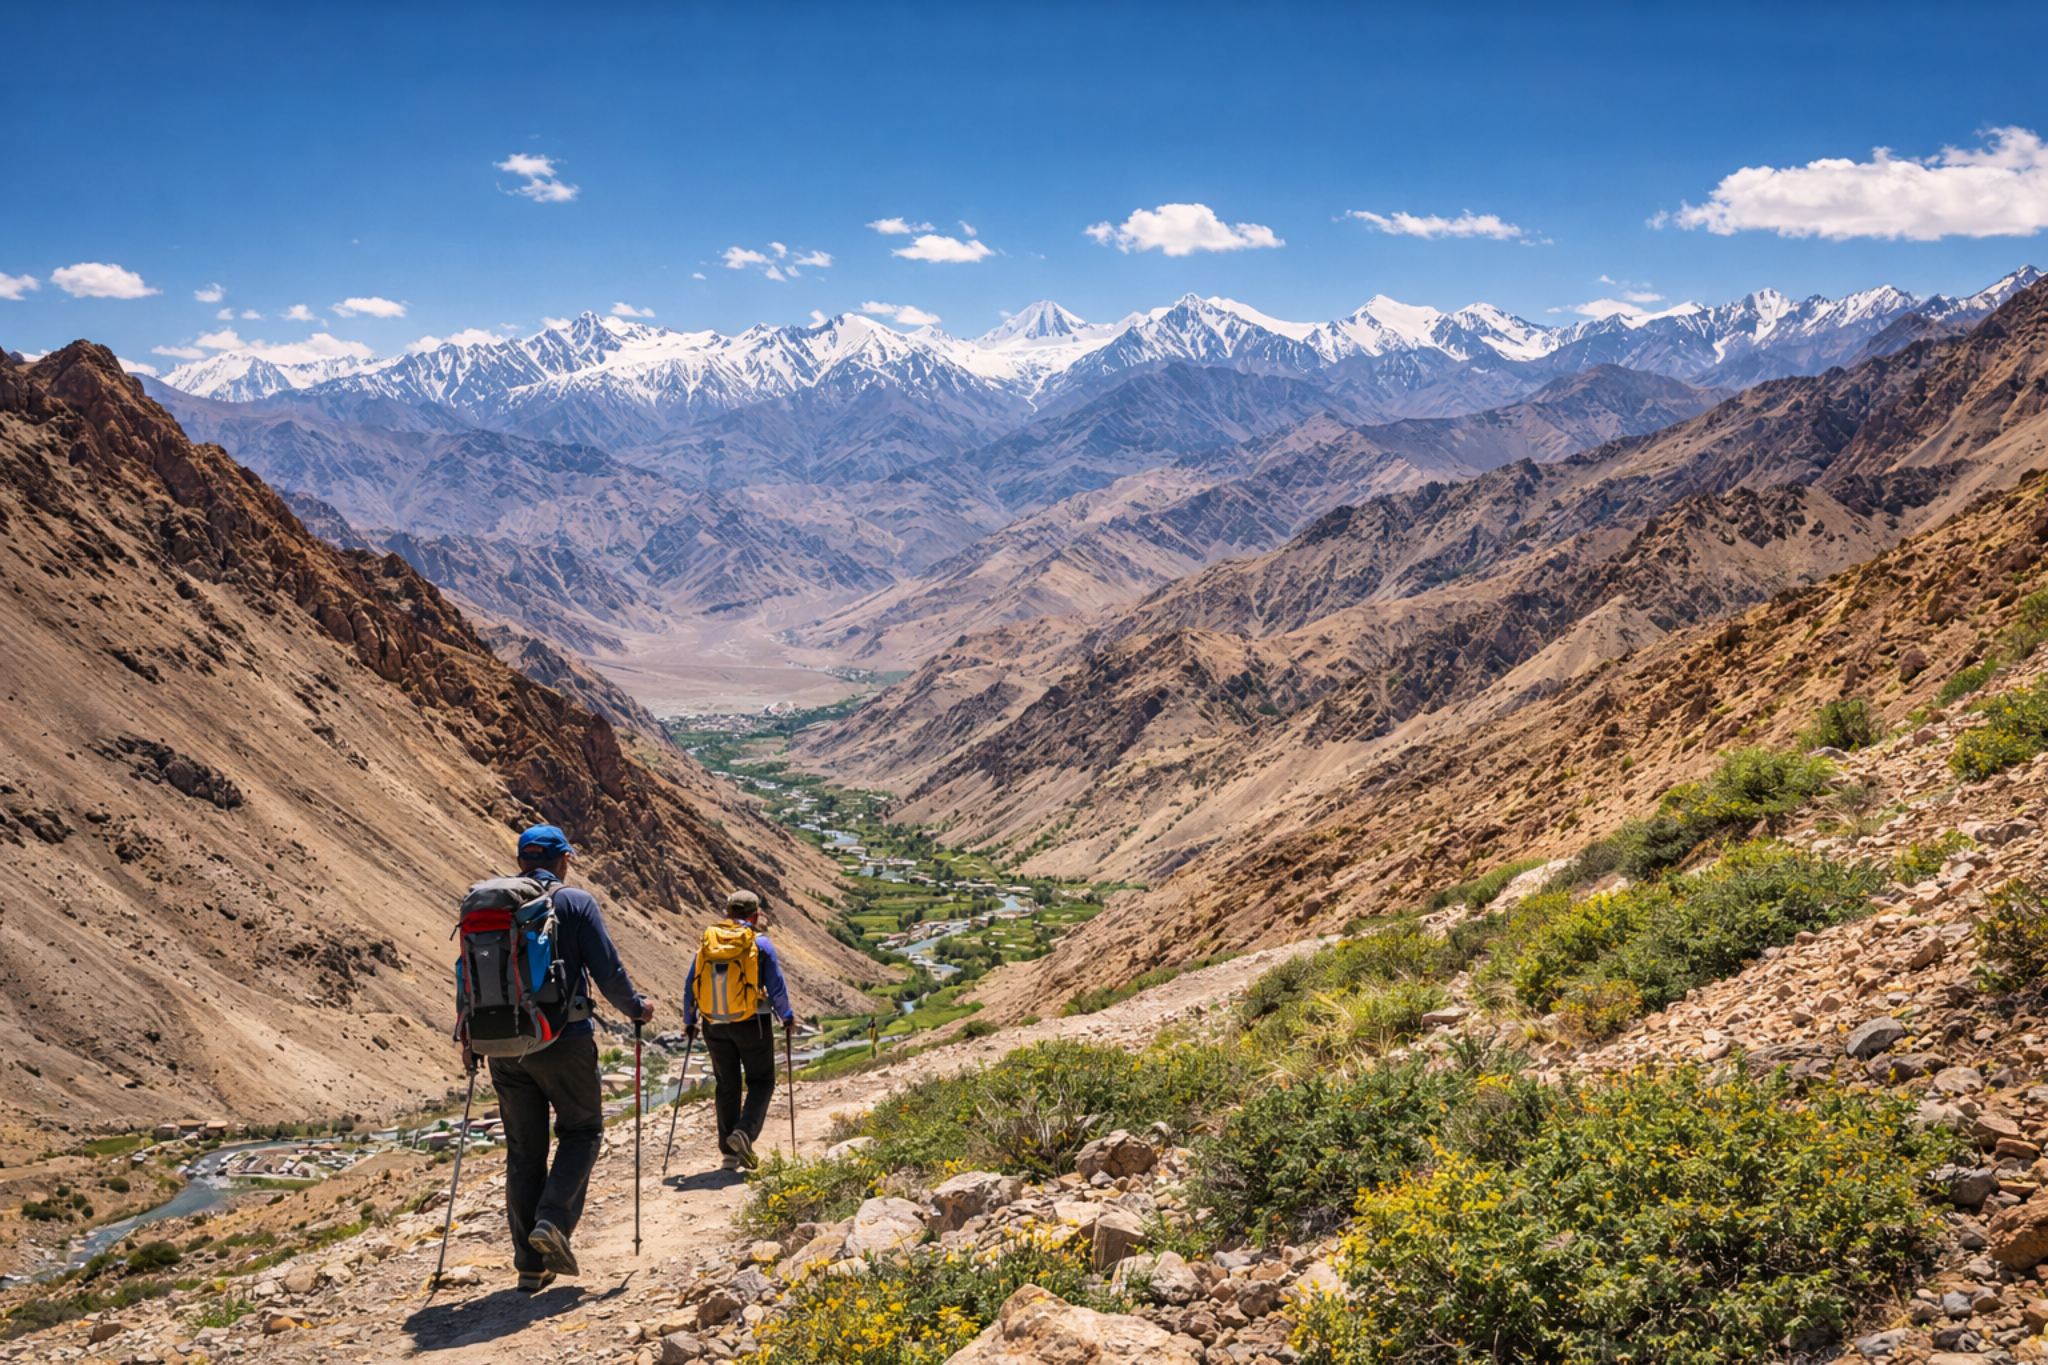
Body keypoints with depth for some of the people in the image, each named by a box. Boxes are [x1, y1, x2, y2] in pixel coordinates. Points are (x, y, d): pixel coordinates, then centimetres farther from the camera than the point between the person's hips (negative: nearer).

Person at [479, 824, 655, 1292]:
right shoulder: (575, 902, -3)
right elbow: (606, 969, -7)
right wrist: (636, 1007, 11)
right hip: (563, 1041, -4)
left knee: (523, 1148, 10)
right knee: (582, 1131, 13)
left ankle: (530, 1264, 12)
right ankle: (553, 1221, -9)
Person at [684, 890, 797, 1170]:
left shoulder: (706, 942, 5)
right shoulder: (760, 943, -4)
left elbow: (690, 987, 8)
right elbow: (777, 986, -3)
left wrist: (689, 1021, 21)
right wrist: (787, 1016, 13)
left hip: (715, 1026, 4)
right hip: (752, 1024, -3)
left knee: (727, 1086, 14)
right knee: (761, 1082, 10)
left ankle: (729, 1152, 14)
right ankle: (745, 1132, -14)